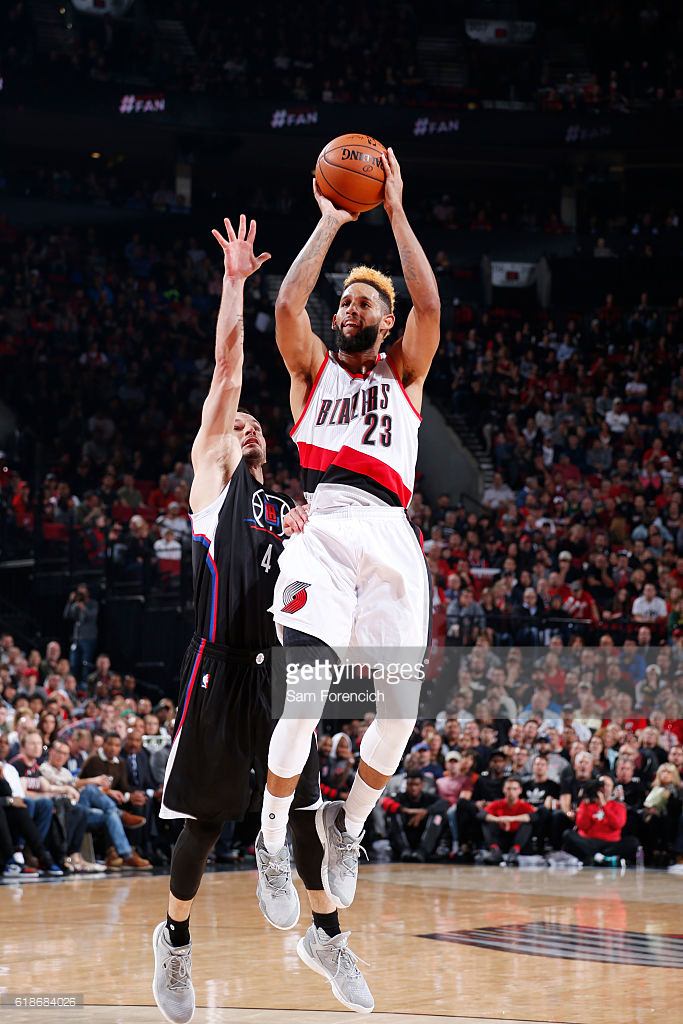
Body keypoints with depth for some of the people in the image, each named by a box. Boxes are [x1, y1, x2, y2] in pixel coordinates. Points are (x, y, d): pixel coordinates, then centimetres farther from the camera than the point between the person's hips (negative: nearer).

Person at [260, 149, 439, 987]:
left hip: (387, 534, 2)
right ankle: (273, 843, -10)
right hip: (321, 527, -2)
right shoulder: (313, 368, 24)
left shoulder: (405, 373, 26)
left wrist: (395, 211, 9)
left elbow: (428, 304, 7)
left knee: (400, 705, -8)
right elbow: (286, 305, 4)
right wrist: (329, 224, 10)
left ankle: (347, 823, 16)